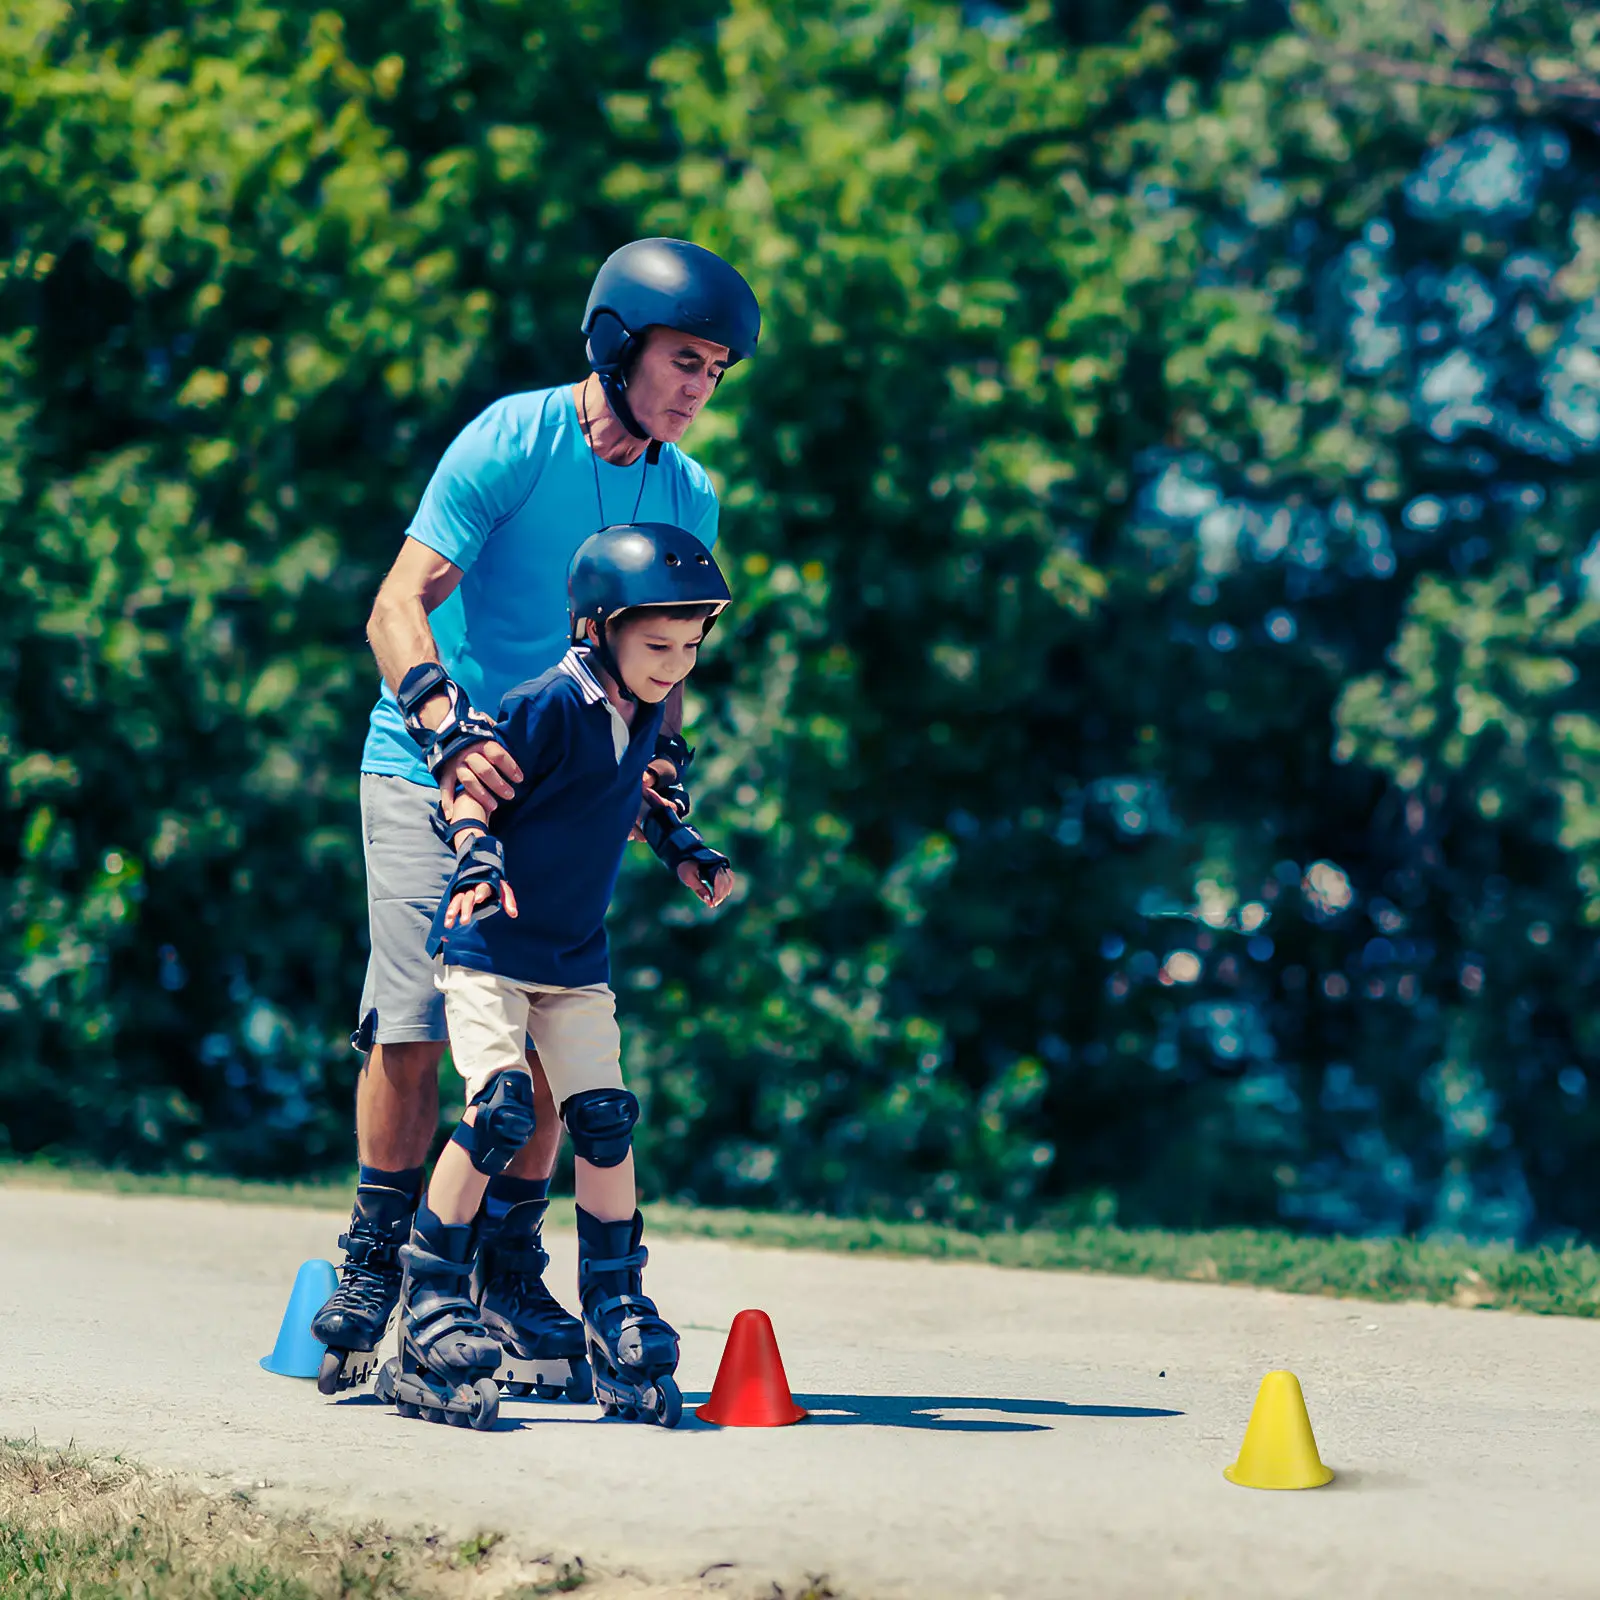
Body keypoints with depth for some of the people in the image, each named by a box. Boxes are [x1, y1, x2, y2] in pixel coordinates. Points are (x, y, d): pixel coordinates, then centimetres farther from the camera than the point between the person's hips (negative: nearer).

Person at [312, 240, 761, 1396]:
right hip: (431, 770, -5)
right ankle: (376, 1268, 6)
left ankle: (509, 1272, 14)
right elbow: (400, 606, -20)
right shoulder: (513, 443, -13)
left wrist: (667, 757, -8)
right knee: (414, 1026, -9)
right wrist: (448, 724, -36)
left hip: (564, 784, 5)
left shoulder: (688, 497, 5)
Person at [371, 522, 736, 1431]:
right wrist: (479, 861, -33)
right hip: (487, 943, -7)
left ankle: (618, 1312, 11)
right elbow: (468, 792, -15)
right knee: (500, 1109, -19)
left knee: (606, 1118, 0)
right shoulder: (549, 707, -19)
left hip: (577, 957, 7)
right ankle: (431, 1305, -8)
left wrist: (684, 849, 11)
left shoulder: (643, 710, 3)